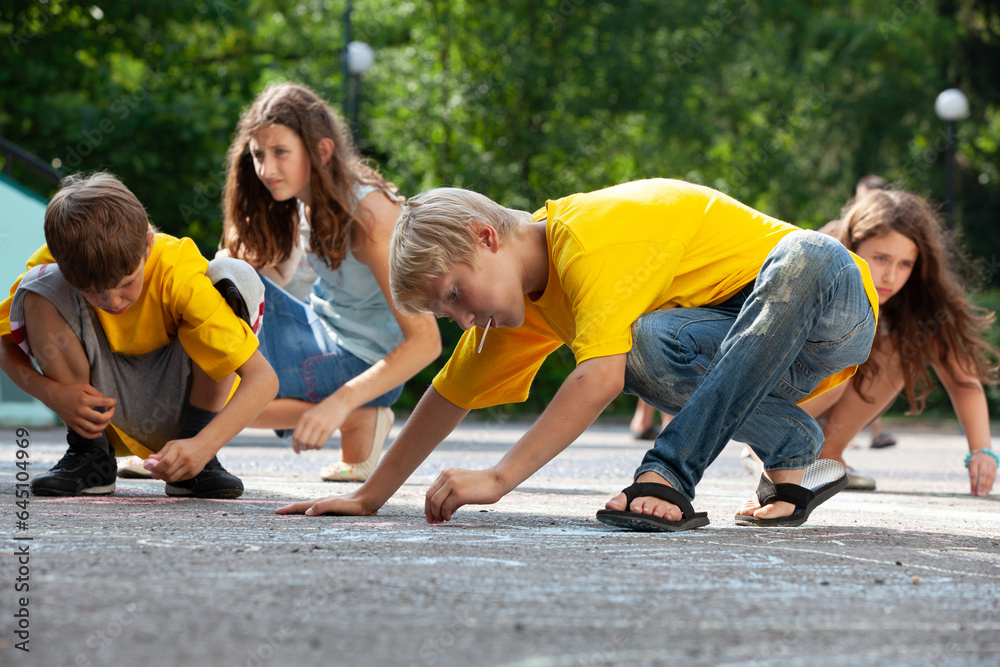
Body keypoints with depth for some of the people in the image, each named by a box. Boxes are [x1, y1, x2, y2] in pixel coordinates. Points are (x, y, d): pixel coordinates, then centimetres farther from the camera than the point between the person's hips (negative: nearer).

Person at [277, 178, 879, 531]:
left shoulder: (589, 237, -26)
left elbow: (600, 378, -37)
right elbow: (451, 395, 13)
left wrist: (500, 478, -38)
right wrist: (369, 498, 10)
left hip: (829, 297, -6)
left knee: (809, 255, -42)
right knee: (644, 345, -26)